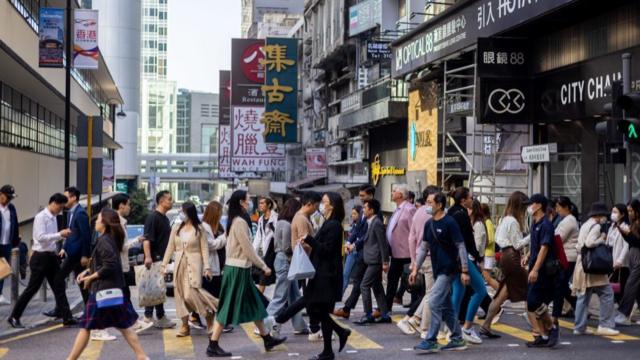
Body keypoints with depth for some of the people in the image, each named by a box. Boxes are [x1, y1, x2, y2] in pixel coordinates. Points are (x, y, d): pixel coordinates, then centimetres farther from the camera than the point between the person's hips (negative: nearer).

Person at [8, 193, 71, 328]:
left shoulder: (53, 218, 10)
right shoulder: (41, 217, -15)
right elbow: (41, 237, -25)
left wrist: (62, 236, 1)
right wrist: (60, 234, -25)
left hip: (51, 256, 8)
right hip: (41, 257, -8)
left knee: (59, 288, 10)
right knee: (32, 288, -2)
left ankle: (66, 317, 17)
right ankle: (14, 317, 9)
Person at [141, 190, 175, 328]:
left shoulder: (165, 218, 16)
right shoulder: (153, 217, -13)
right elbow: (146, 239, -21)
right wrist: (148, 257, -31)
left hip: (162, 259, 9)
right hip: (154, 259, -9)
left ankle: (148, 315, 18)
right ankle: (160, 317, 0)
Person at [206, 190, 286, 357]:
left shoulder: (236, 221, 13)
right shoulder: (240, 222, -17)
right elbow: (248, 249, -17)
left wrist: (261, 264, 12)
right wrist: (263, 266, -9)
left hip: (240, 269, 10)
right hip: (237, 270, -10)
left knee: (254, 305, 15)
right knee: (228, 307, -4)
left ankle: (267, 339, 23)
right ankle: (213, 345, 1)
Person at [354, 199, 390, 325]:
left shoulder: (377, 223, -15)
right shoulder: (371, 222, 13)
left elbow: (383, 243, -17)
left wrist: (385, 262, -17)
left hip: (375, 261, -10)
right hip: (373, 260, 10)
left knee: (364, 286, -9)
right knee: (377, 287, 12)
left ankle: (368, 315, -5)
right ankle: (385, 315, 16)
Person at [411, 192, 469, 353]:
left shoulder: (450, 223, -13)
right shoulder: (429, 224, 9)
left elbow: (461, 247, -13)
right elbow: (424, 247, 15)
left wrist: (464, 271, -15)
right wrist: (415, 268, 11)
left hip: (448, 269, -8)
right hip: (438, 270, 8)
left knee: (434, 303, -12)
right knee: (446, 307, 12)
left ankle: (431, 341, -6)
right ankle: (457, 339, 22)